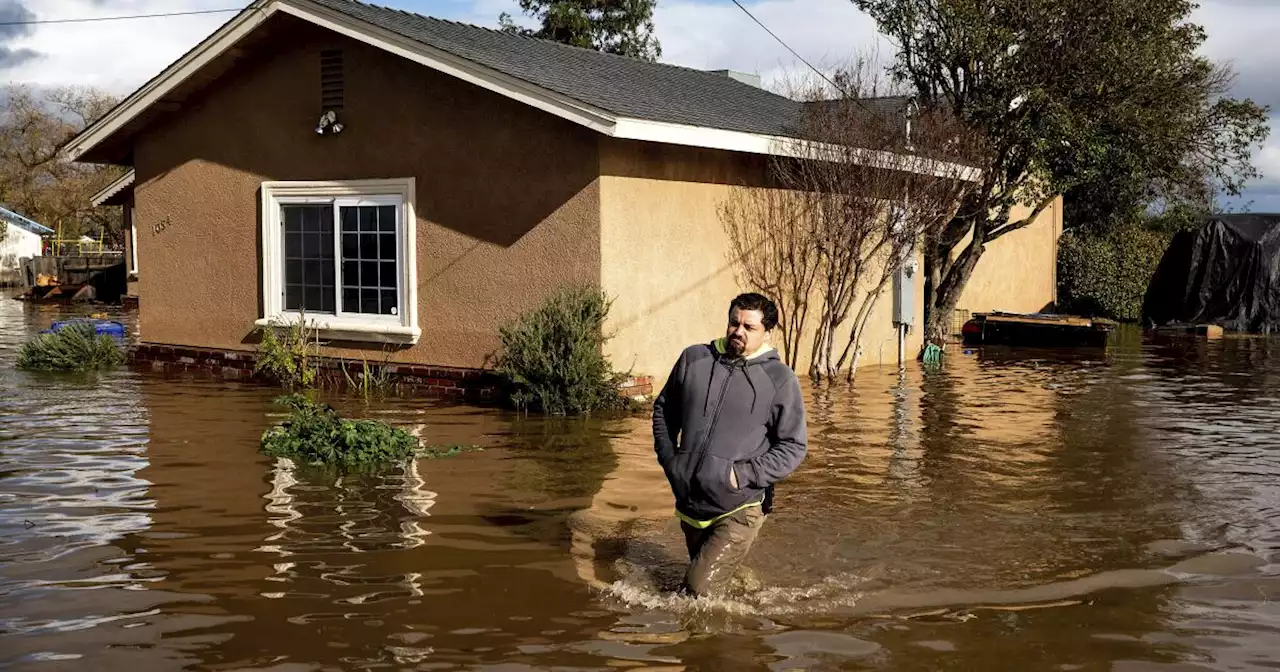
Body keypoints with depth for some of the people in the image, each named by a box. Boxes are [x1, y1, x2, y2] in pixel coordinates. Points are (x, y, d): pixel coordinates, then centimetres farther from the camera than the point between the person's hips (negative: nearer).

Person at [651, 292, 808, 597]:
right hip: (690, 505, 5)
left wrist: (744, 474, -16)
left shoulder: (780, 379, -7)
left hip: (739, 509, -5)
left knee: (700, 591, -13)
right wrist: (668, 457, 5)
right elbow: (663, 408, 17)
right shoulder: (694, 358, 3)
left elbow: (794, 446, -6)